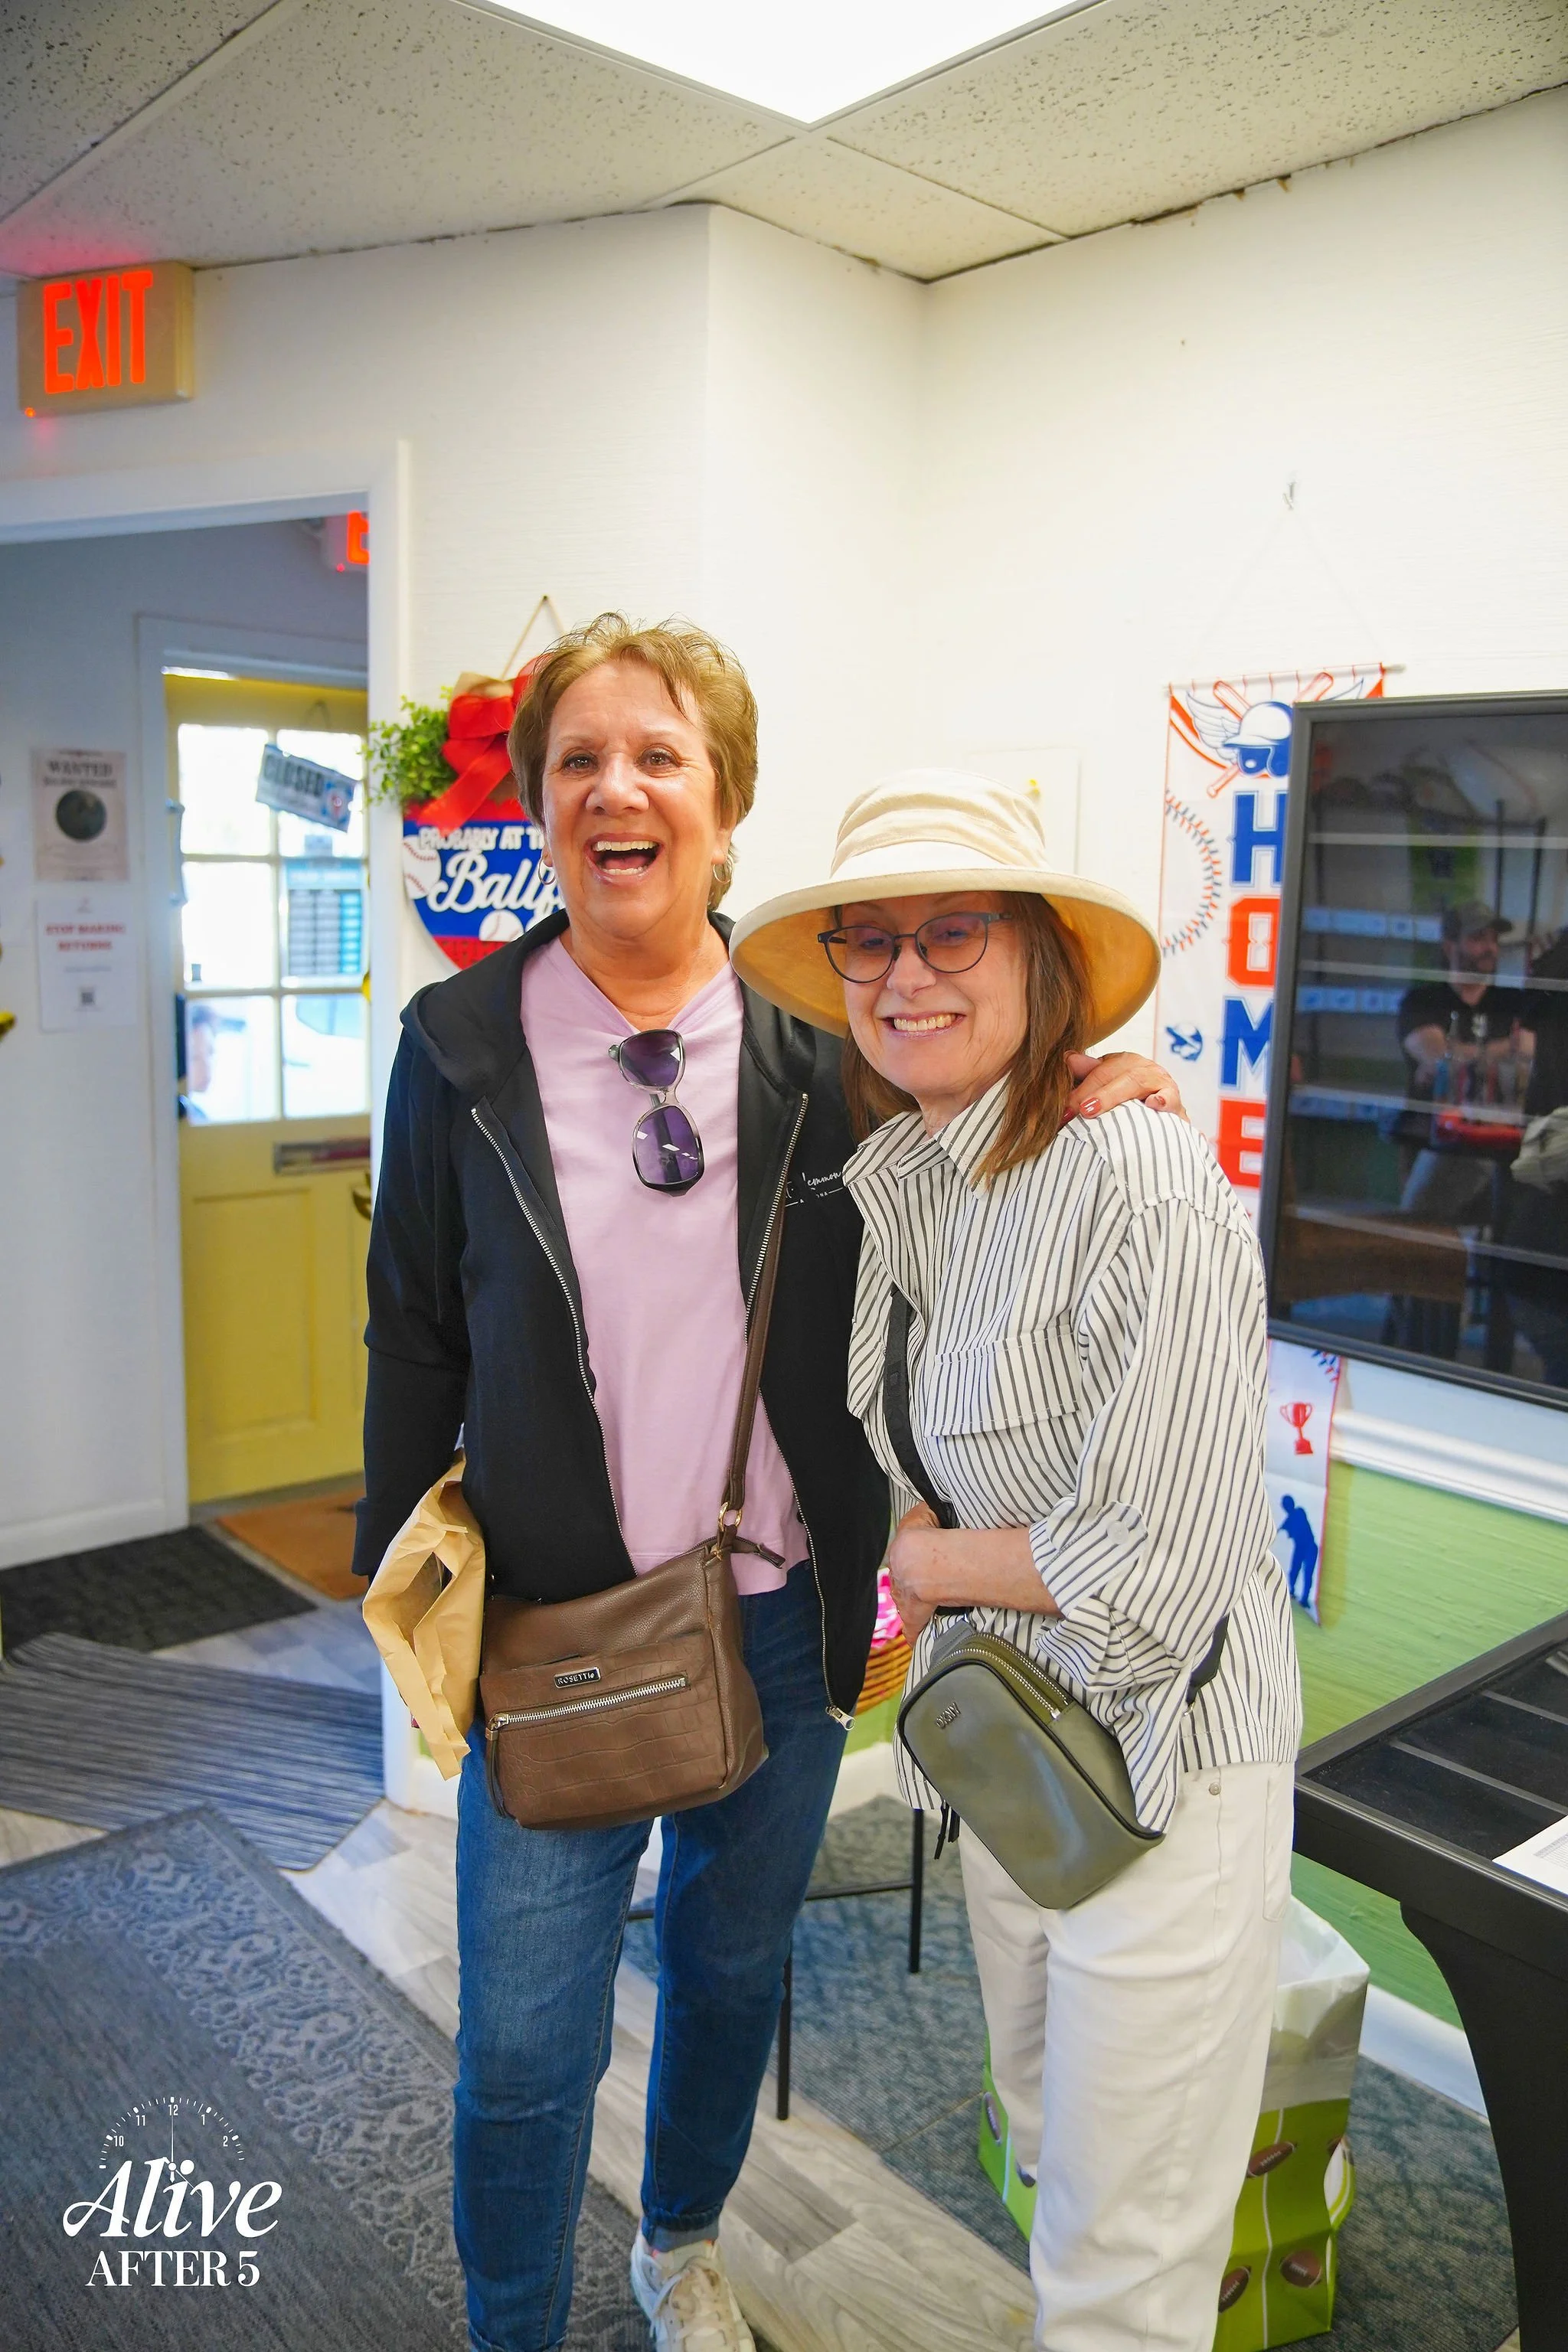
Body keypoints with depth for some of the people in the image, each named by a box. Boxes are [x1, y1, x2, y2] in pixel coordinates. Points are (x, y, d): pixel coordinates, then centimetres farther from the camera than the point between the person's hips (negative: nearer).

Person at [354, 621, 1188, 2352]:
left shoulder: (816, 1049, -5)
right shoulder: (461, 1047, -7)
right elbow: (416, 1336, 0)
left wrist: (1089, 1103, -12)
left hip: (781, 1619, 2)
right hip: (555, 1628, -2)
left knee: (732, 1966, 24)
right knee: (523, 2045, 9)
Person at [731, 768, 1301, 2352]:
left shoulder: (1143, 1185, -25)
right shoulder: (890, 1180, 0)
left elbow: (1160, 1562, -25)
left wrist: (934, 1563, -12)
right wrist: (927, 1573, -3)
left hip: (1167, 1757, -7)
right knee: (1046, 2146, 28)